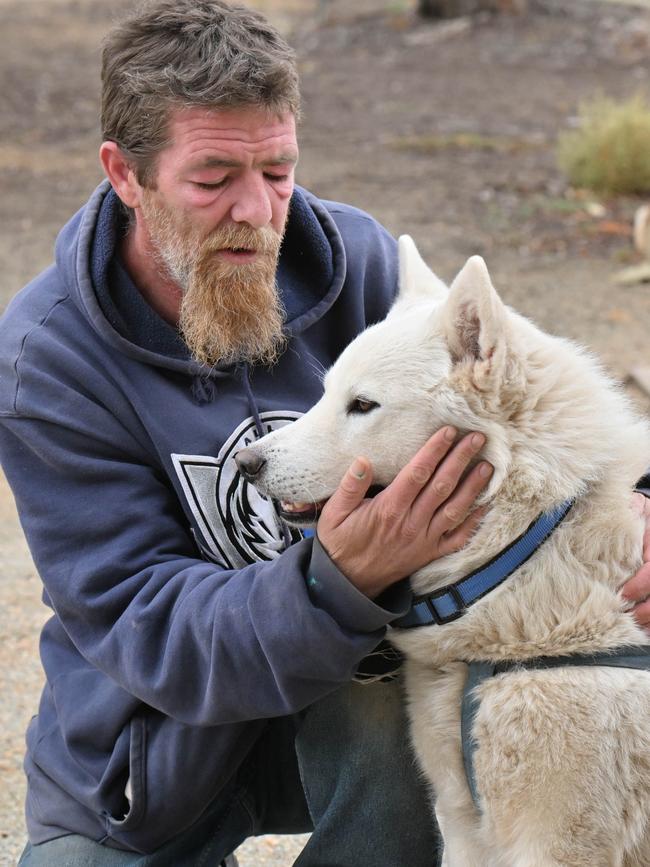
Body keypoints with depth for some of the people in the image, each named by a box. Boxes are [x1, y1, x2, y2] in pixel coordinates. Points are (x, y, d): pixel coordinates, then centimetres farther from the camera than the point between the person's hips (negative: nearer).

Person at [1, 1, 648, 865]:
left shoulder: (357, 261, -13)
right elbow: (142, 625, -25)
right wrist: (336, 582, -45)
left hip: (341, 702, 1)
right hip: (147, 760, 0)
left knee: (390, 703, -32)